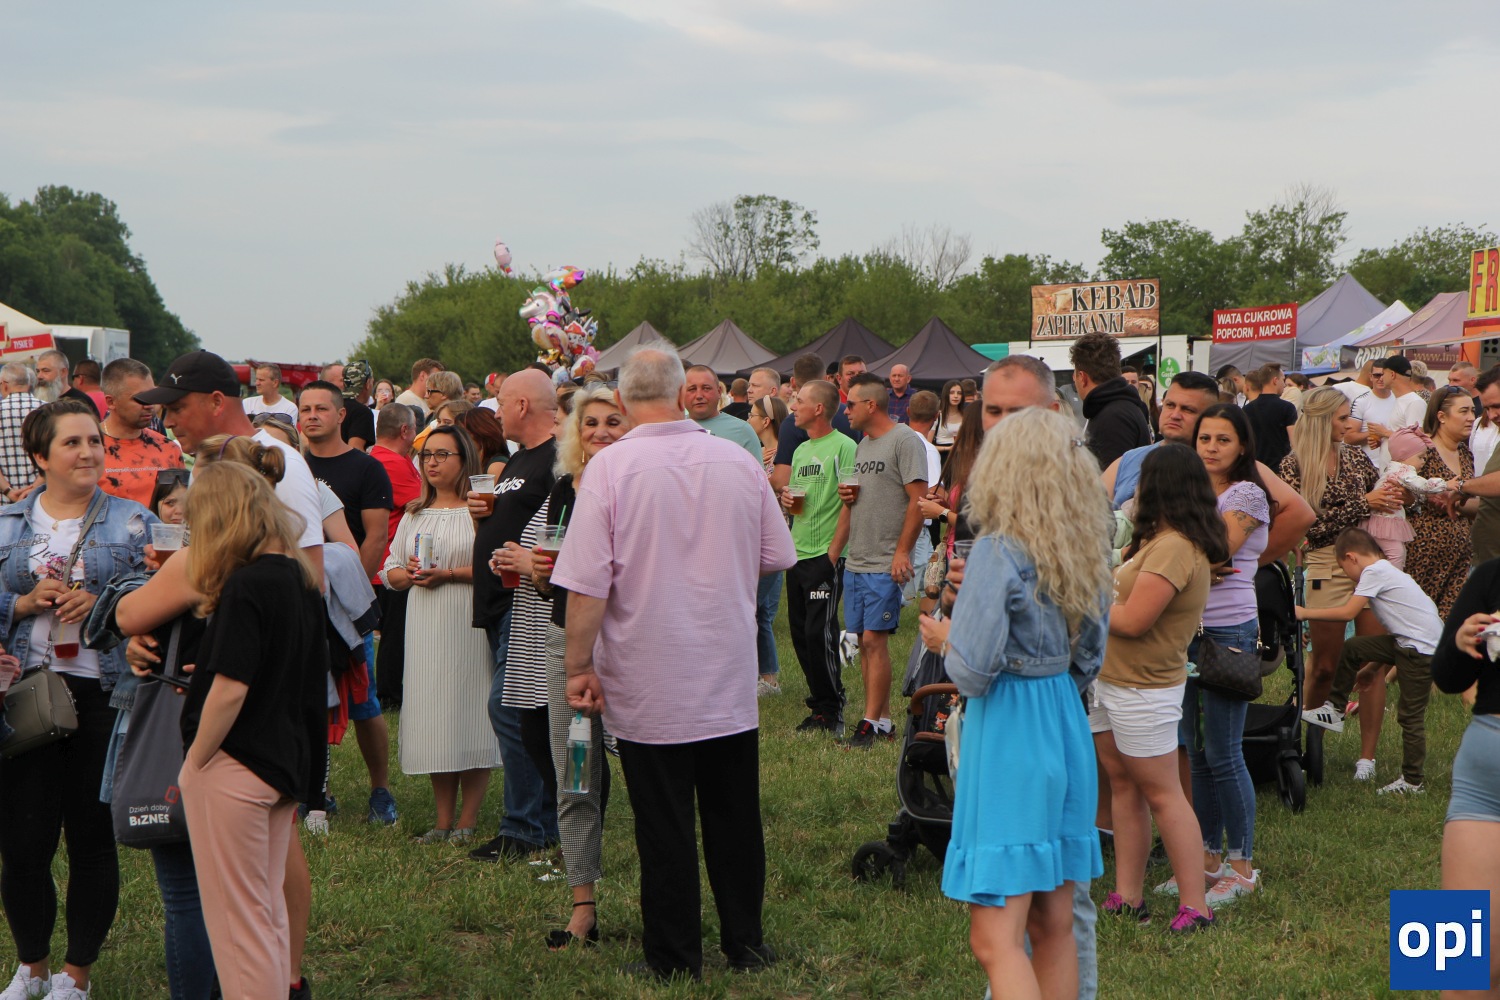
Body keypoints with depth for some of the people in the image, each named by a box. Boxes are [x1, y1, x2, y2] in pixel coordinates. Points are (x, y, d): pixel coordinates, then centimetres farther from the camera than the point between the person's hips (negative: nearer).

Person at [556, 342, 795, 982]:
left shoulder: (612, 466, -13)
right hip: (731, 680, 4)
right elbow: (777, 558, 9)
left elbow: (587, 584, -16)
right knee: (734, 815, 15)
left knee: (664, 826, 5)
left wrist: (579, 666, -6)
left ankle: (674, 958, 14)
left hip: (649, 685, -3)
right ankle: (745, 942, 25)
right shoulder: (738, 461, -2)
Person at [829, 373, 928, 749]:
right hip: (855, 562, 9)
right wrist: (832, 552, 20)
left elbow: (918, 499, -15)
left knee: (874, 640, -10)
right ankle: (883, 719, 14)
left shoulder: (904, 440, -9)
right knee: (865, 642, 8)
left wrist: (902, 552, -18)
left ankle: (871, 723, -6)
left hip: (885, 563, -9)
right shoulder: (862, 445, 18)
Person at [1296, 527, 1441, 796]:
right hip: (1407, 642, 10)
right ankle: (1336, 705, 24)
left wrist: (1305, 613, -8)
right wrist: (1375, 667, 25)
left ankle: (1412, 781, 3)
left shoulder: (1374, 572, -10)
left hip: (1423, 650, -10)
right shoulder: (1385, 571, 19)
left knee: (1410, 715, -3)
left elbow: (1348, 612, -18)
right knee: (1352, 648, 11)